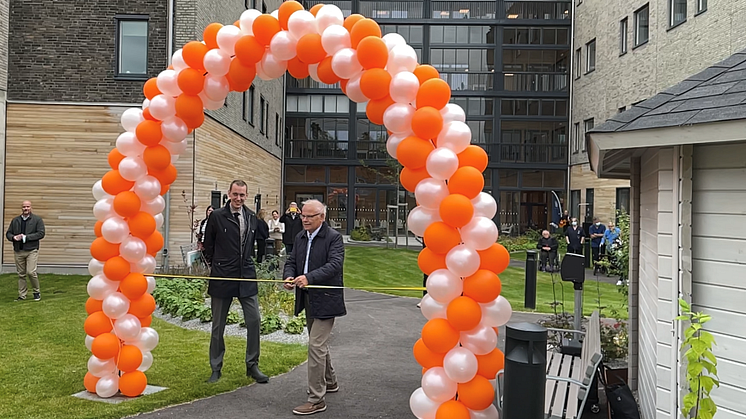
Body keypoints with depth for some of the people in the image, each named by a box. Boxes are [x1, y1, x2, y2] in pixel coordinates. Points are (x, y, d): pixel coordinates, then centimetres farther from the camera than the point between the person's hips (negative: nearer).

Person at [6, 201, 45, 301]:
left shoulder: (37, 219, 0)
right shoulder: (15, 220, 13)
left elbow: (41, 233, -9)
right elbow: (8, 233, 15)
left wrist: (25, 237, -16)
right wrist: (13, 237, -9)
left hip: (31, 250, -4)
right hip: (18, 251, 4)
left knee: (31, 272, -13)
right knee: (21, 274, 8)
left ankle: (37, 292, 7)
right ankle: (22, 295, 16)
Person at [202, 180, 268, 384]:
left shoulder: (251, 217, 7)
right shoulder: (217, 216, -6)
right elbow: (208, 247, 3)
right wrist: (214, 266, 7)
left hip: (246, 277, 3)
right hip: (222, 278, -3)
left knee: (254, 320, 0)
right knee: (218, 325, 8)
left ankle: (252, 365, 15)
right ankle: (216, 368, 21)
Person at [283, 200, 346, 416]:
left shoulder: (334, 237, -12)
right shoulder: (300, 237, 10)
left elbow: (334, 264, -24)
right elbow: (292, 261, 10)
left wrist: (309, 277, -36)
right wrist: (289, 276, -12)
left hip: (325, 300, -8)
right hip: (308, 298, 8)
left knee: (315, 346, -11)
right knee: (318, 343, 21)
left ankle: (316, 399, -3)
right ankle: (329, 382, 41)